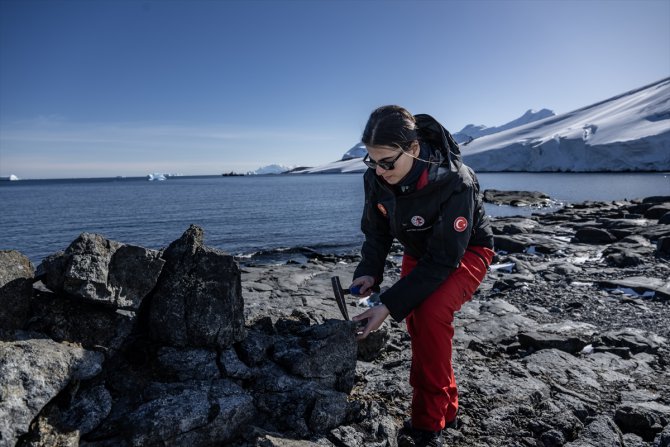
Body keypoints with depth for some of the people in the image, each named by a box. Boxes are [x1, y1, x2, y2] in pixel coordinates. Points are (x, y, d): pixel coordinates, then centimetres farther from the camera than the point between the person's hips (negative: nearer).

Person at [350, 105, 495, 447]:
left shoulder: (456, 184, -36)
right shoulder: (376, 177, -19)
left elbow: (443, 260, -34)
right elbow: (376, 231, -5)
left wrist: (389, 305, -38)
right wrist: (369, 272, -24)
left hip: (465, 253, -5)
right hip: (419, 252, 6)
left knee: (430, 313, -28)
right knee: (415, 319, -2)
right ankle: (446, 407, 23)